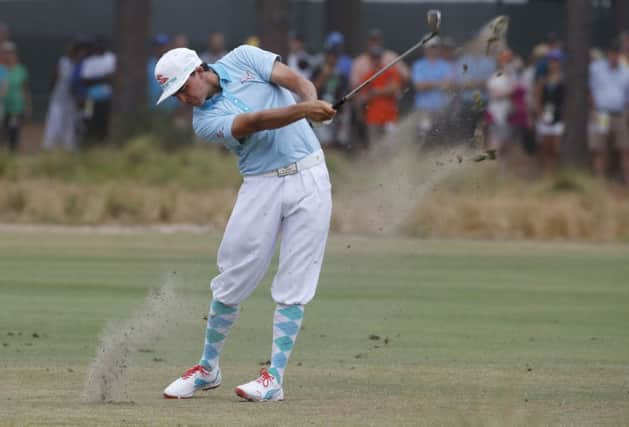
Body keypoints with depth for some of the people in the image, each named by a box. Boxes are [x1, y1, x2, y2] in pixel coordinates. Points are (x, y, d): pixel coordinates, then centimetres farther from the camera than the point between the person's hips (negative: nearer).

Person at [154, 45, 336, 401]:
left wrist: (313, 103, -26)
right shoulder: (205, 121, -3)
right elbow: (253, 122, -20)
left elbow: (298, 82, -3)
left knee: (293, 285, -6)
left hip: (309, 176, 0)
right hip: (263, 184, 0)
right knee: (232, 281, -1)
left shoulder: (243, 59, 3)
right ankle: (208, 369, 16)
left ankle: (274, 378, -6)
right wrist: (302, 110, -35)